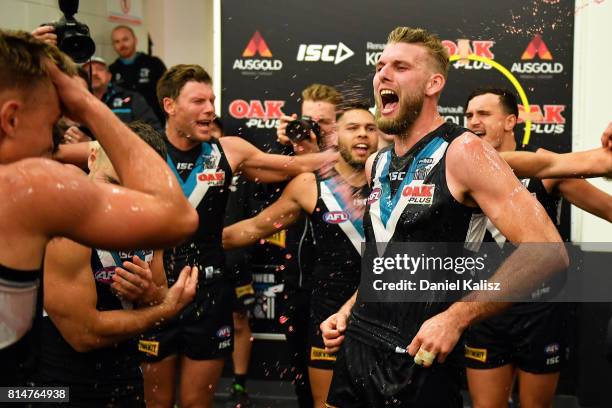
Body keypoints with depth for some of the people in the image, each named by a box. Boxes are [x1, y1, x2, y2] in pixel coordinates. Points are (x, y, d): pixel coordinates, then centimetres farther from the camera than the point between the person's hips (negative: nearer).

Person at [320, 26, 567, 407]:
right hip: (355, 346, 7)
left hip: (419, 359, -7)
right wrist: (348, 311, 10)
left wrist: (455, 318, -23)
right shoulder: (377, 164, 10)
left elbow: (548, 251, -20)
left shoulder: (462, 153, -12)